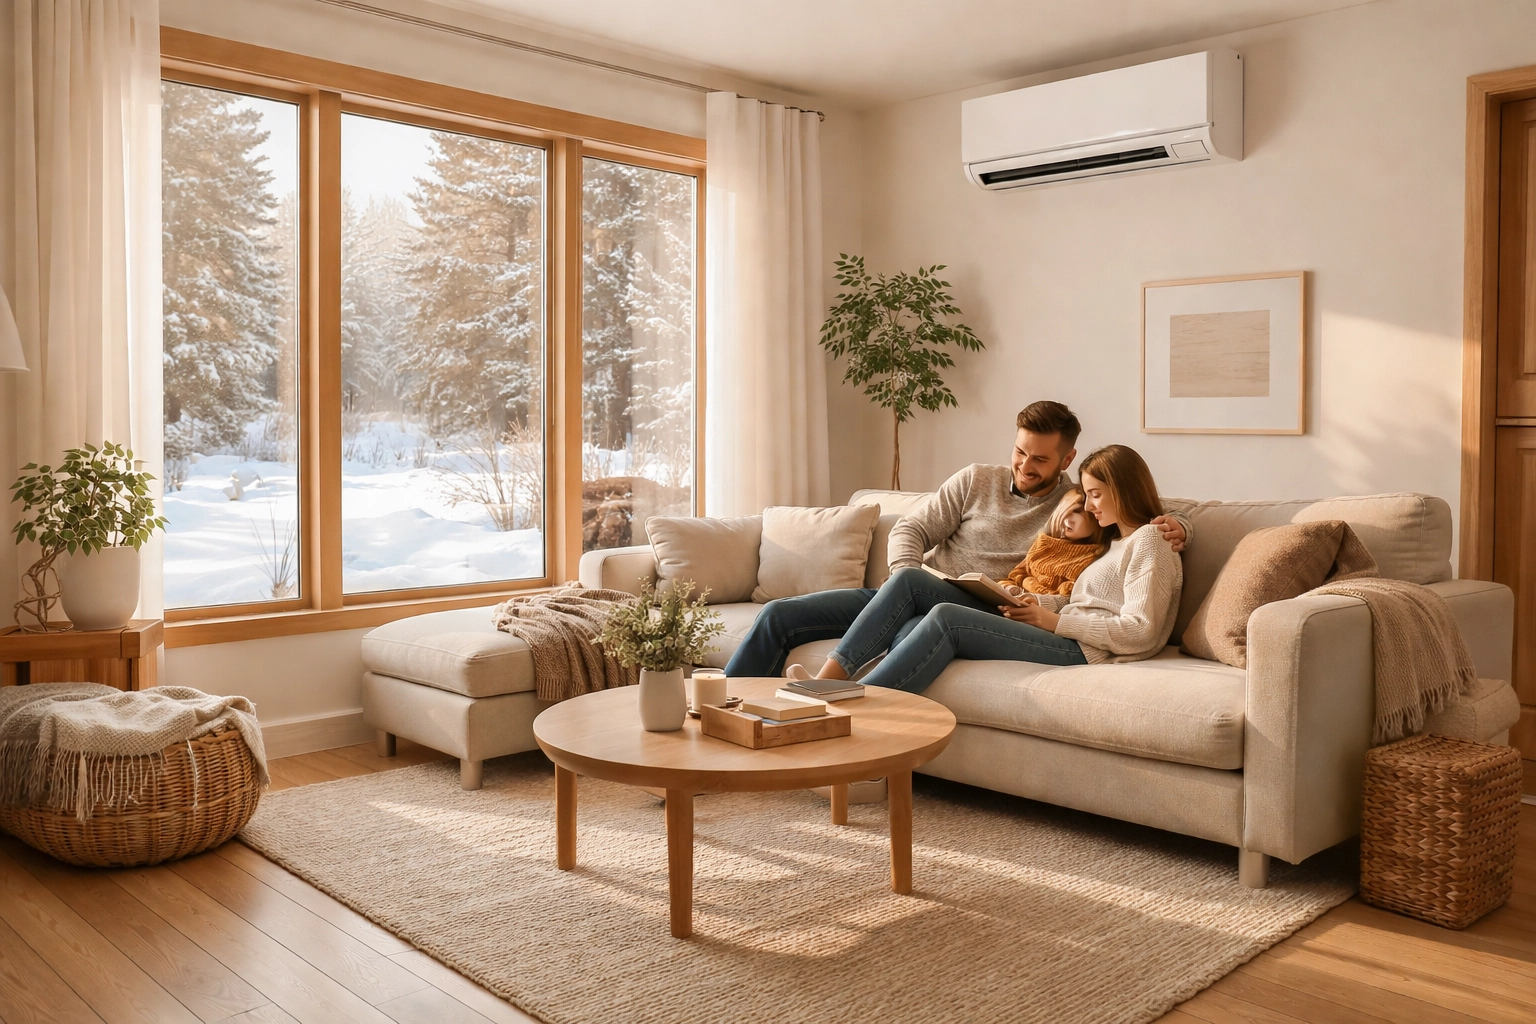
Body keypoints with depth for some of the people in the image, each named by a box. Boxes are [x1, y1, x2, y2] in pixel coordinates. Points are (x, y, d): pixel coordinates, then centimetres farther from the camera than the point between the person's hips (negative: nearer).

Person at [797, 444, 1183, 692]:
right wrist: (1043, 604, 3)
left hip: (1079, 650, -9)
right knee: (909, 578, -6)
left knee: (946, 616, -31)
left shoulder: (1149, 541, 0)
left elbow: (1139, 632, -12)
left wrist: (1055, 621, -10)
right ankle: (828, 679, -19)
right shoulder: (1116, 542, 28)